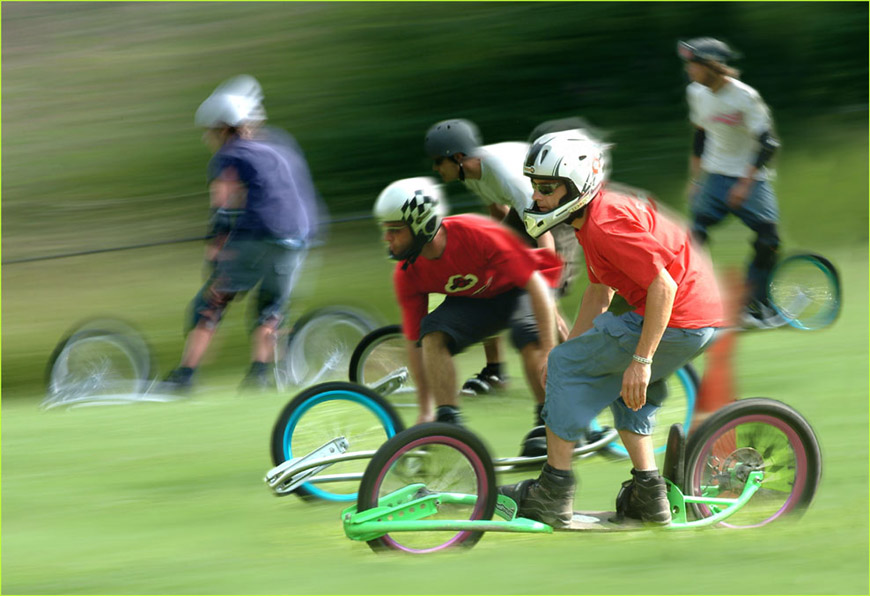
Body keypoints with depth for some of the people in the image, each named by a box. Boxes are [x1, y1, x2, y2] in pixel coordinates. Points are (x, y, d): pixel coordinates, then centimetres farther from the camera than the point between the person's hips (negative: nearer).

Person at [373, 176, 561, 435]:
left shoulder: (477, 235, -34)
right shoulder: (408, 274, -18)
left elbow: (536, 284, -30)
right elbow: (415, 342, -9)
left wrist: (550, 353, -34)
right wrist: (426, 412, -8)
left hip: (519, 290, -4)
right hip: (474, 301, 4)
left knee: (530, 339, -34)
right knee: (433, 333, -26)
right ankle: (448, 421, -21)